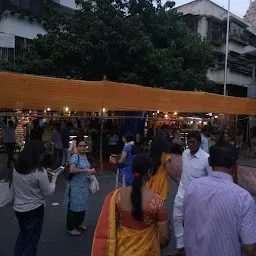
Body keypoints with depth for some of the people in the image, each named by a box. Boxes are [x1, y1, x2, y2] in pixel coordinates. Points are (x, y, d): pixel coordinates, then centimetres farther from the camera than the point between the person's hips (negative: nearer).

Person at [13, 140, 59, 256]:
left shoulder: (16, 168, -6)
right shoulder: (40, 171, -24)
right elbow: (48, 192, -14)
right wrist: (53, 180, 2)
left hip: (18, 208, 6)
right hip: (34, 210, -6)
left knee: (22, 234, 30)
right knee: (32, 240, 14)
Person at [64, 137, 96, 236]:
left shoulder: (85, 156, 8)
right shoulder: (75, 156, -16)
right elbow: (72, 170, -30)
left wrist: (91, 171, 4)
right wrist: (86, 170, -31)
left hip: (84, 185, 8)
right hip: (75, 186, -8)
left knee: (83, 204, 17)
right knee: (74, 205, 2)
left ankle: (79, 223, 37)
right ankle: (70, 228, 16)